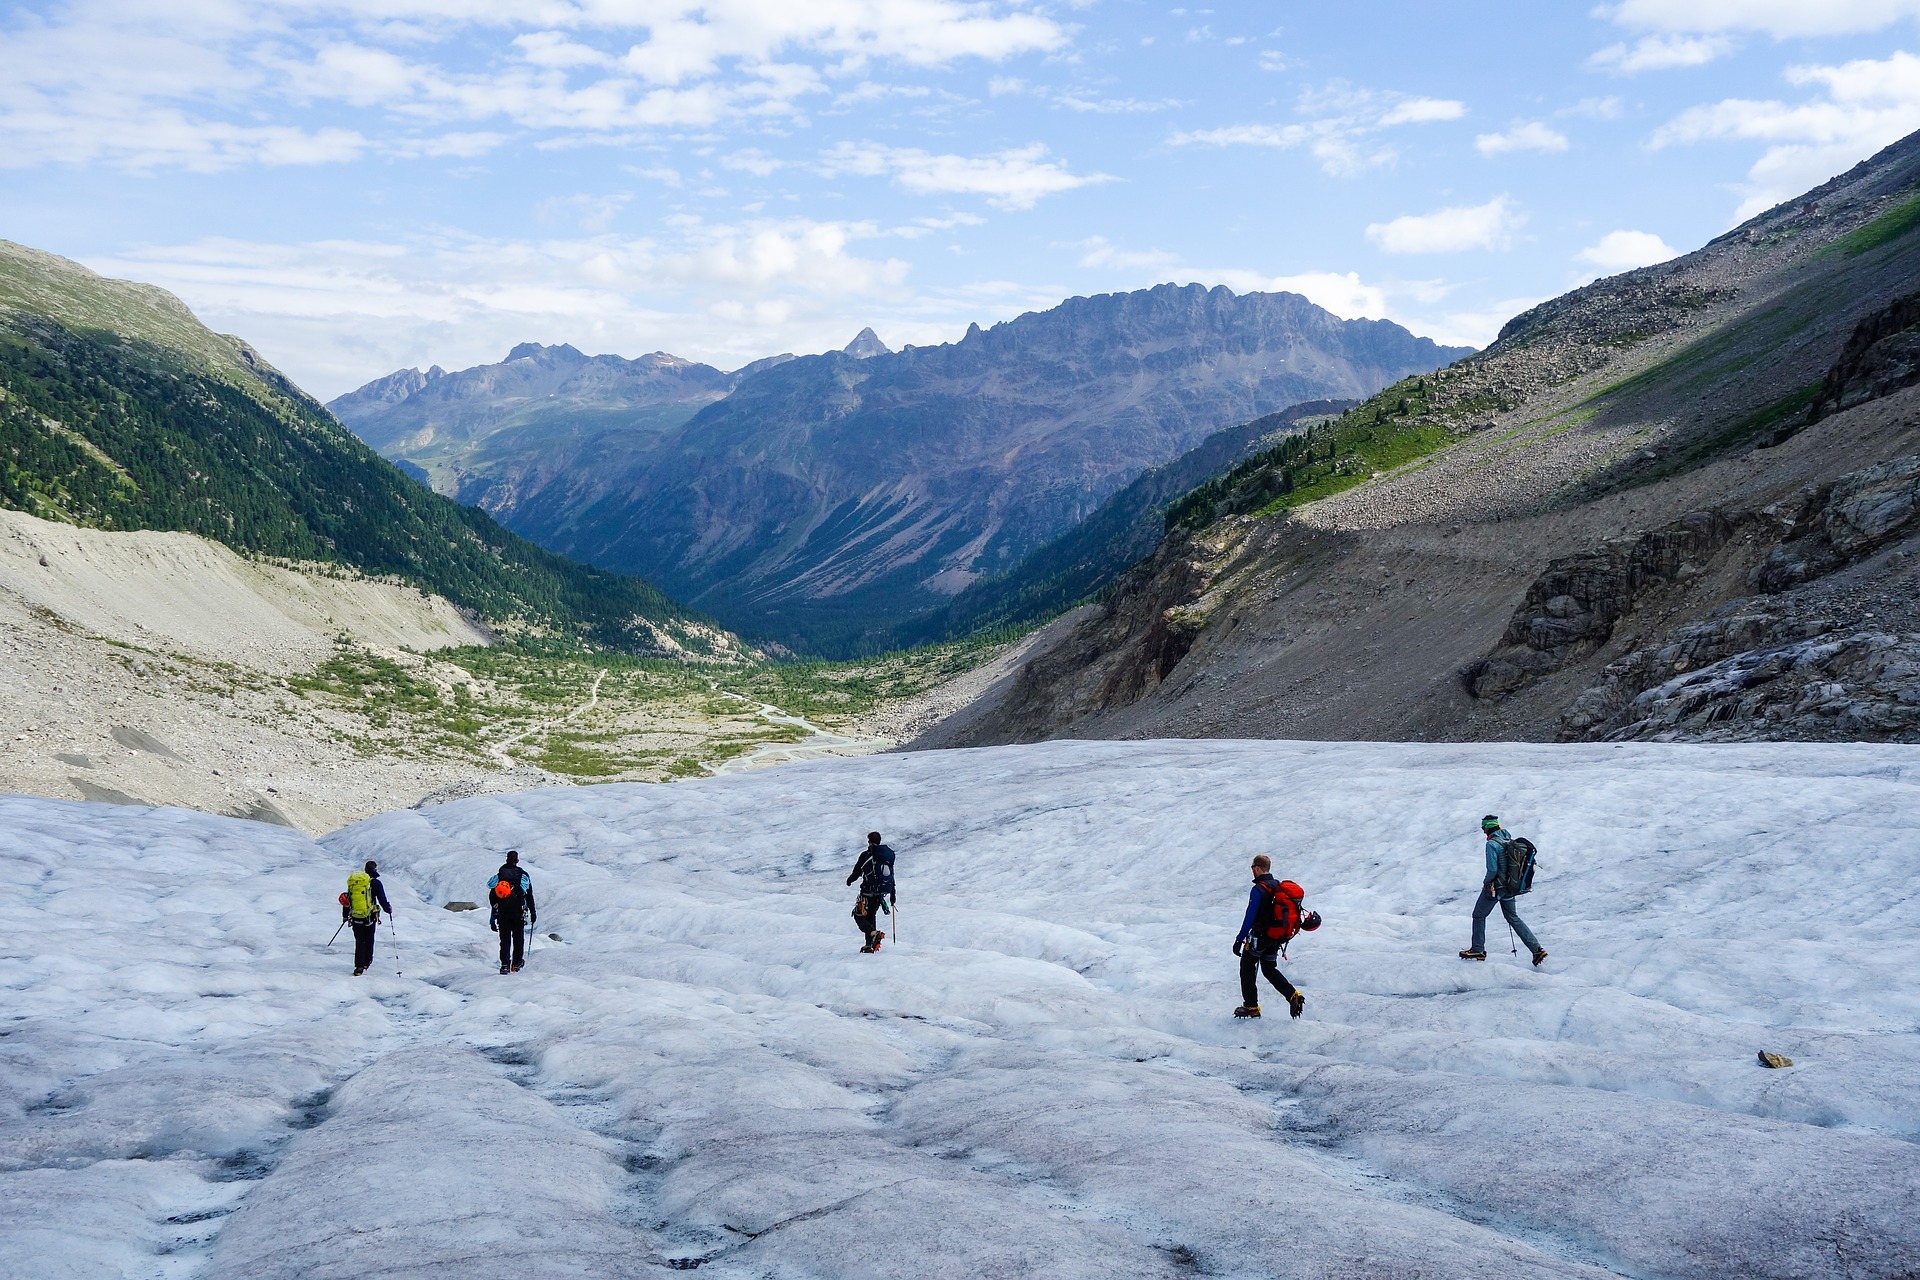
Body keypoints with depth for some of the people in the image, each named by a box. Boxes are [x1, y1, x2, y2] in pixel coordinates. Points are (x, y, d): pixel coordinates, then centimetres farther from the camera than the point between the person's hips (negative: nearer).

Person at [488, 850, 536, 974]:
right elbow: (529, 896, 1)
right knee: (518, 938, 12)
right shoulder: (523, 875, 1)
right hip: (518, 913, -1)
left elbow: (492, 897, 3)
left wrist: (492, 917, 7)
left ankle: (505, 964, -4)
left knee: (505, 939, 5)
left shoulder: (499, 875, 4)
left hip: (502, 913, 1)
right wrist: (533, 912, 10)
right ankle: (516, 963, 13)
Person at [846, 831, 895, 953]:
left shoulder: (866, 855, -9)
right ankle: (870, 945, 17)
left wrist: (849, 879, 19)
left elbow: (857, 872, -4)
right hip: (882, 892, 6)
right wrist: (892, 894, 21)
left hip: (868, 892, -6)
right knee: (870, 915, 21)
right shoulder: (889, 854, 9)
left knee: (859, 916, 3)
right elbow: (891, 876, 14)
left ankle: (873, 933, -23)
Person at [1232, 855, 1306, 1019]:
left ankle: (1251, 1007, 11)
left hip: (1259, 937, -7)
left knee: (1247, 968, 9)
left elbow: (1250, 917, -20)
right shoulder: (1279, 886, 5)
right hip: (1277, 938, 8)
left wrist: (1239, 940, -15)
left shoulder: (1259, 890, -20)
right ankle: (1293, 996, 4)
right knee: (1270, 969, 20)